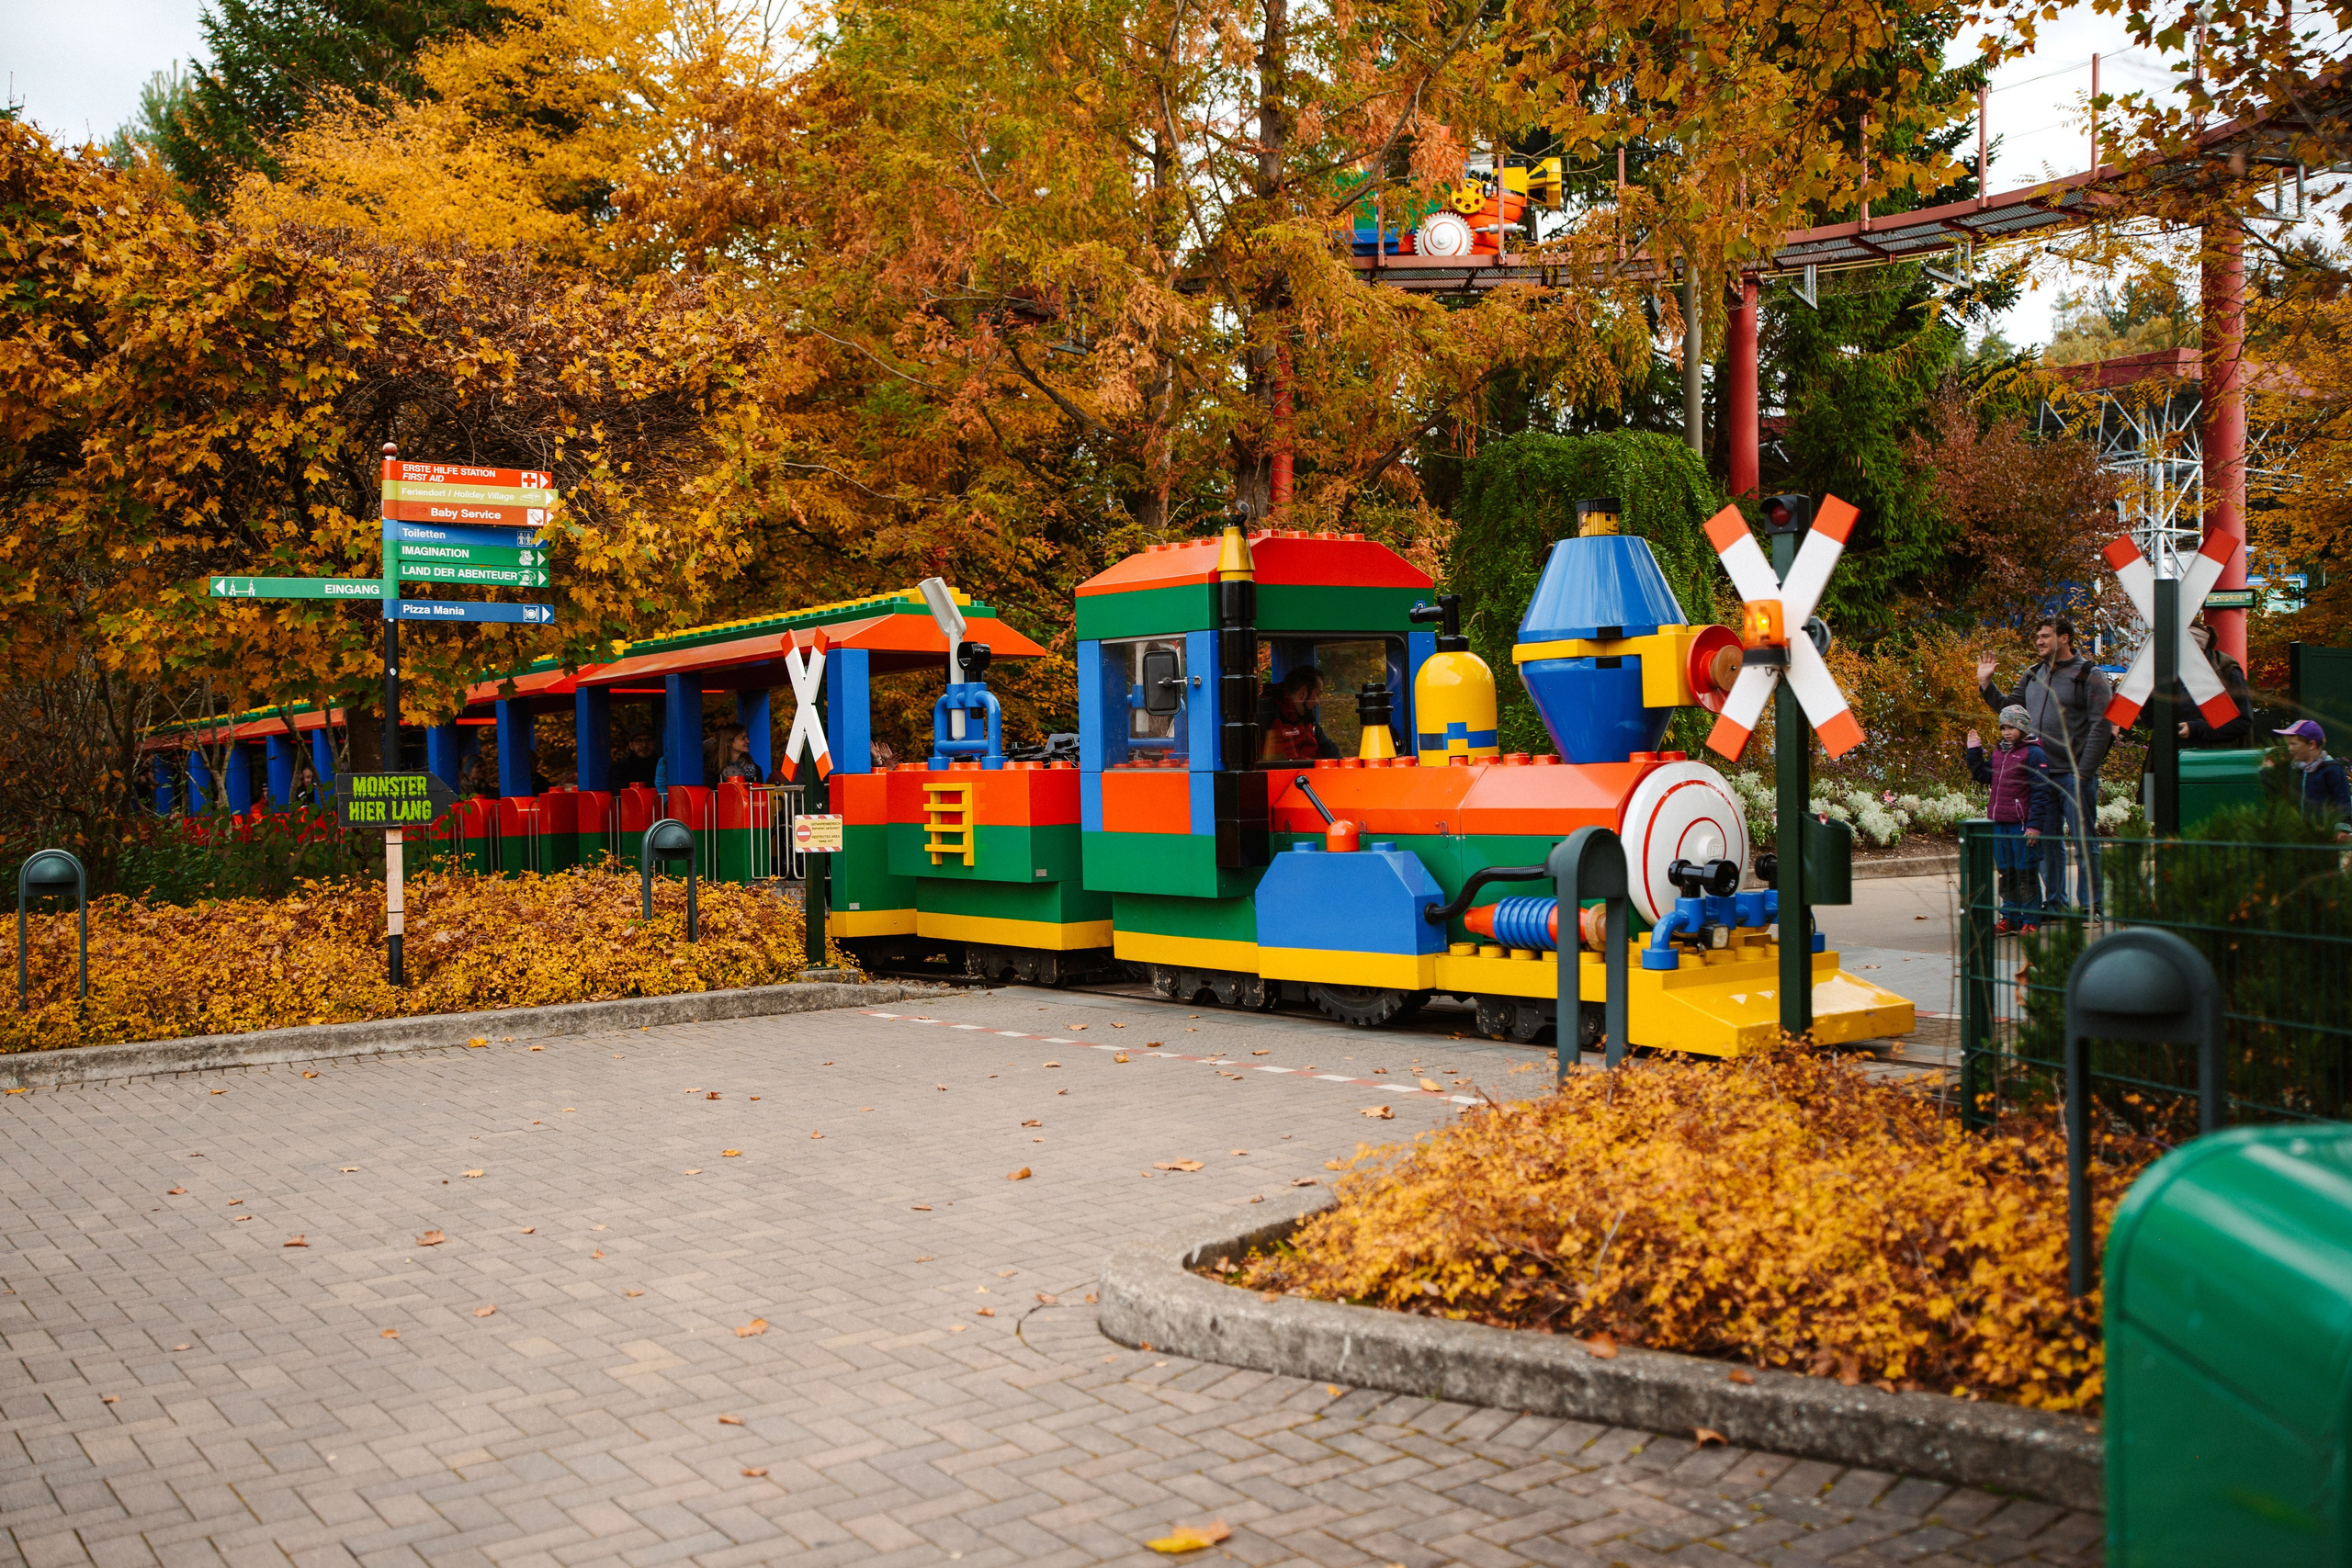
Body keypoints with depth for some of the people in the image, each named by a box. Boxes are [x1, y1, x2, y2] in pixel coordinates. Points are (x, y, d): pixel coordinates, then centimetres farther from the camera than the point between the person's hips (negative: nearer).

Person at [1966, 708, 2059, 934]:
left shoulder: (2033, 754, -8)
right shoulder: (1997, 752, 14)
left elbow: (2040, 793, -11)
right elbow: (1982, 775, 22)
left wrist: (2035, 825, -16)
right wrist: (1974, 751, 14)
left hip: (2022, 825, -7)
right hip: (1999, 823, 7)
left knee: (2026, 874, -1)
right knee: (2005, 873, 12)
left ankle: (2030, 920, 5)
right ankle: (2010, 917, 21)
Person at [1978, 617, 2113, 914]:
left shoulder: (2089, 675, -4)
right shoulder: (2033, 675, 14)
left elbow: (2102, 727, -9)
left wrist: (2083, 772, -14)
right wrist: (1986, 684, 7)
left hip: (2075, 775, -6)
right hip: (2040, 775, 6)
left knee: (2084, 841, 0)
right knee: (2048, 842, 11)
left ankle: (2089, 904, 6)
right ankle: (2054, 902, 21)